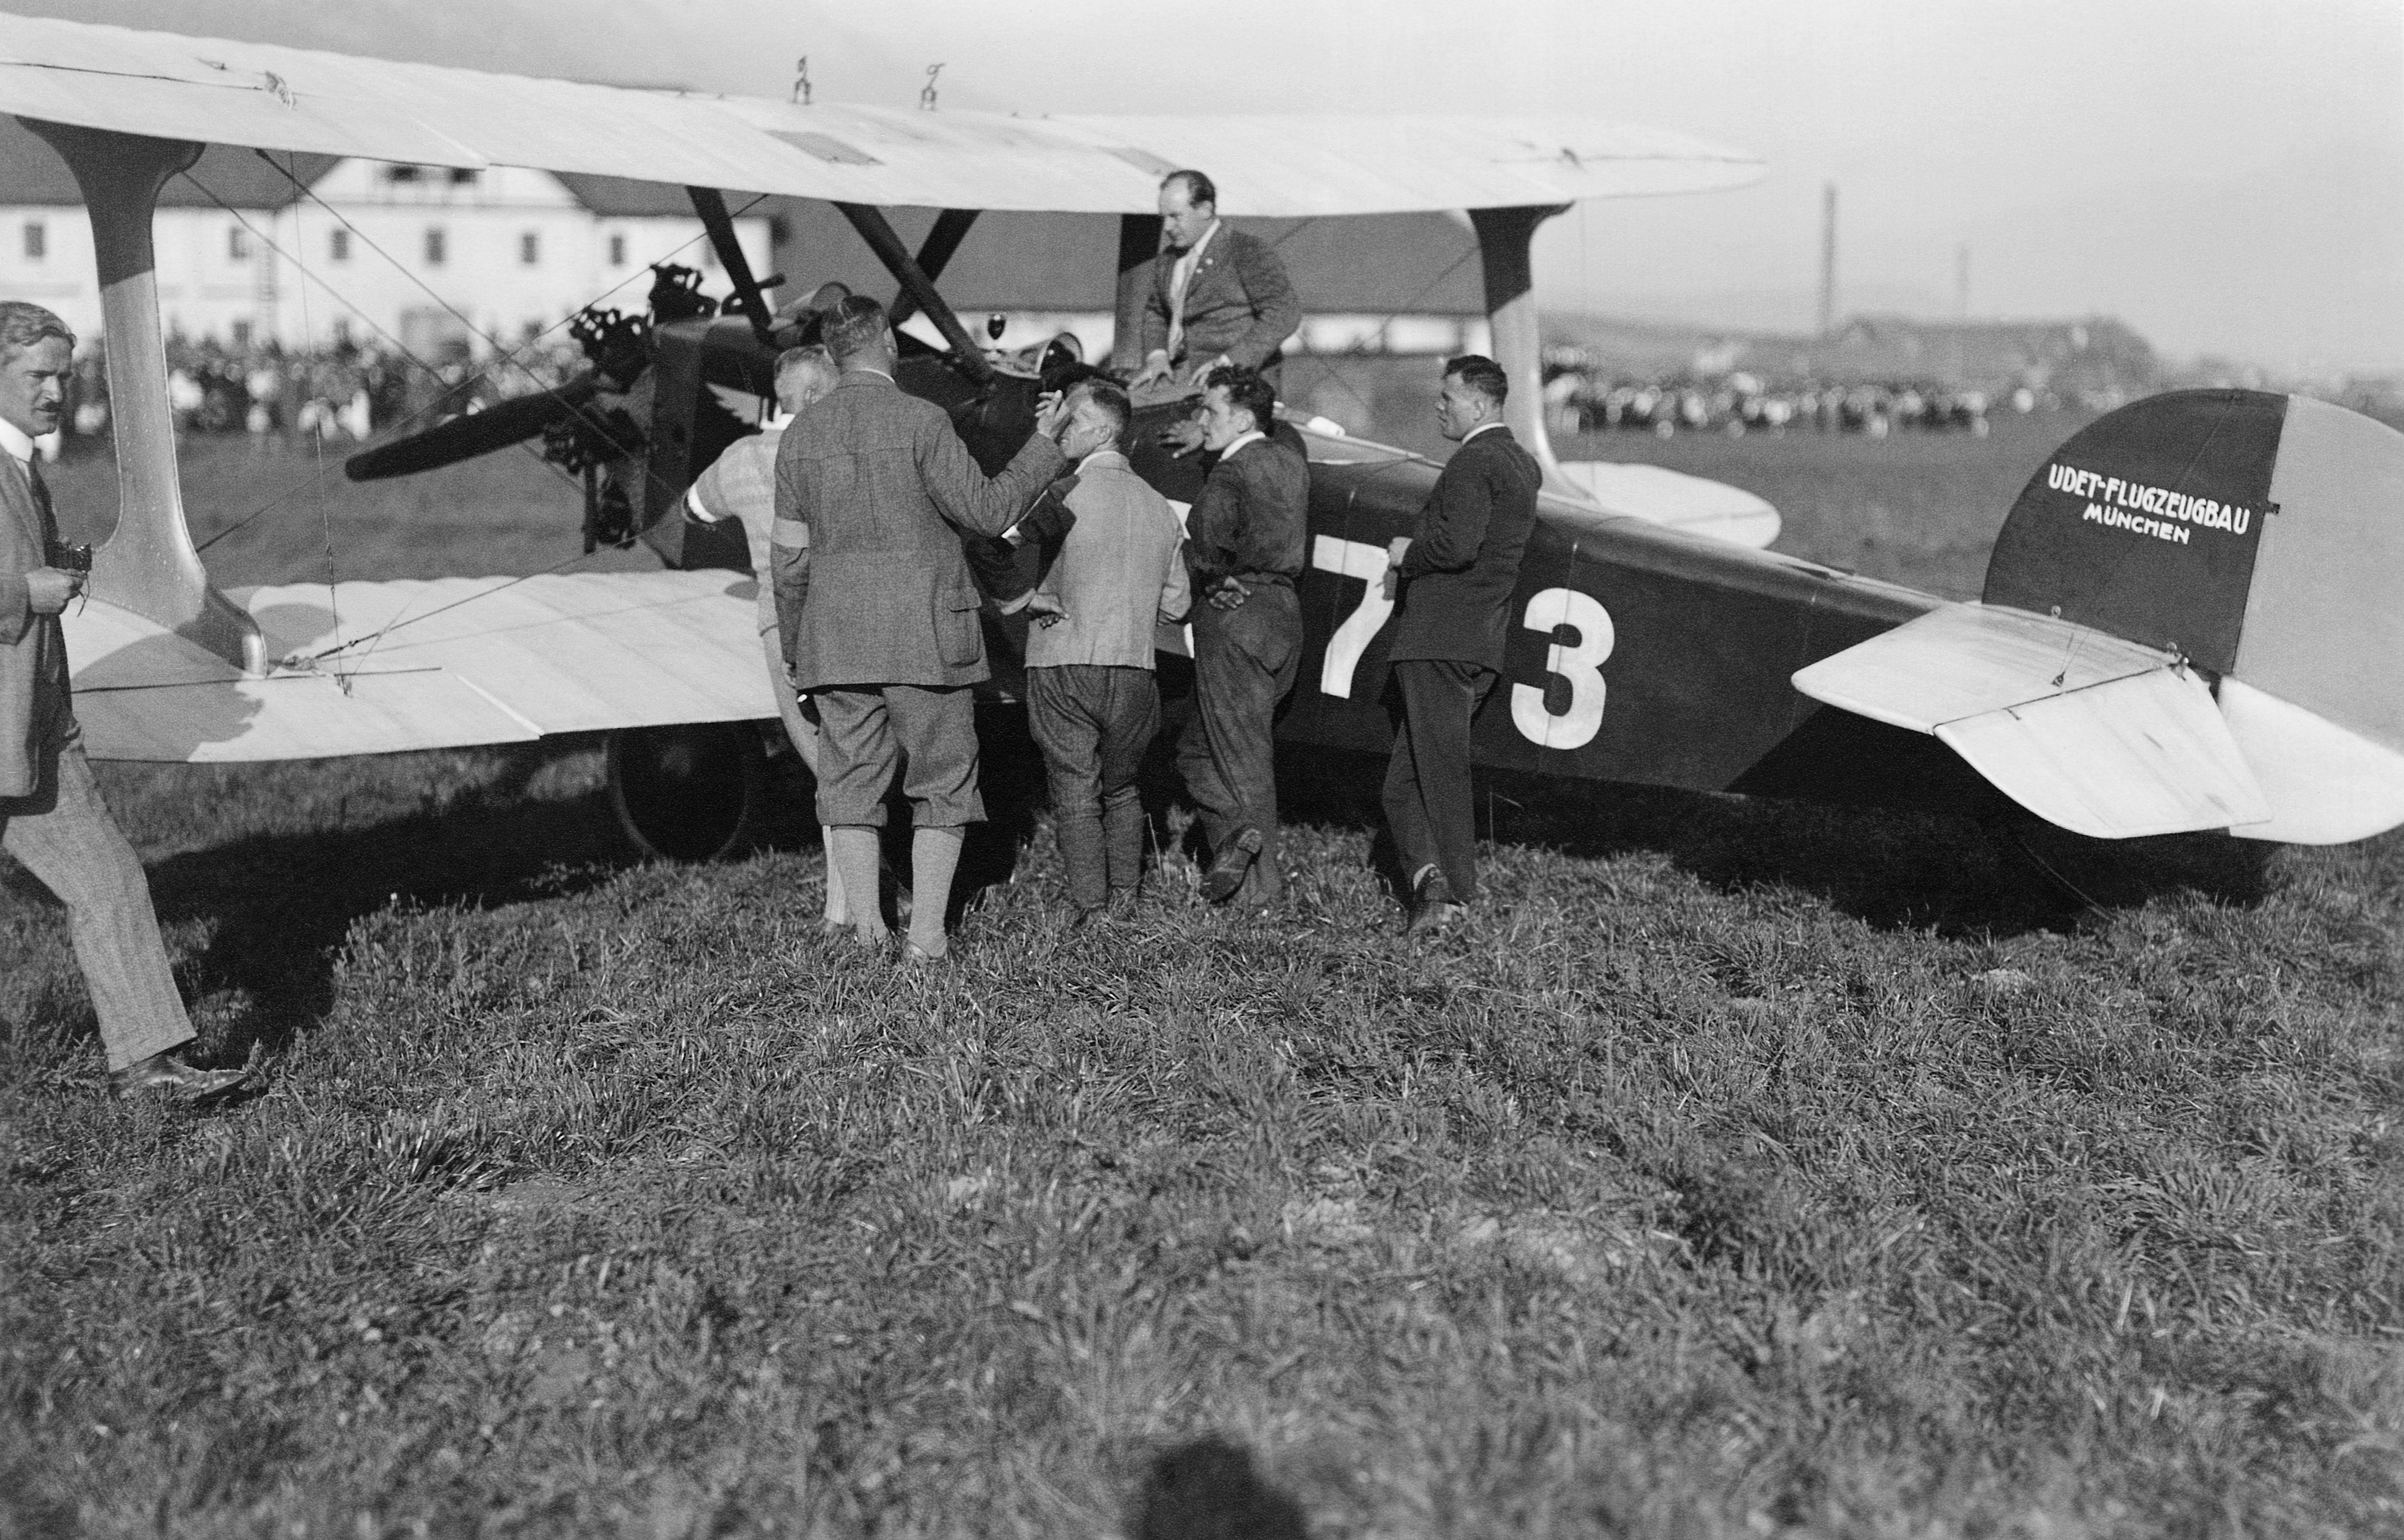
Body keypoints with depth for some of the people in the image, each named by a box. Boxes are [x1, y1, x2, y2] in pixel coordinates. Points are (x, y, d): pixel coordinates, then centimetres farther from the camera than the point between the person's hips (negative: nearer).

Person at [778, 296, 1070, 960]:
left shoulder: (798, 435, 6)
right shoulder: (921, 421, -10)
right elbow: (986, 512, -9)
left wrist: (796, 646, 18)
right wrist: (1043, 447, 3)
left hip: (837, 640, 4)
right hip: (924, 633, -4)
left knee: (851, 781, 10)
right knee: (942, 783, 6)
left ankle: (867, 930, 11)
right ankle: (927, 935, 3)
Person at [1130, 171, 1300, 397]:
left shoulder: (1250, 253, -5)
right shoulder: (1167, 259, 17)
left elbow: (1285, 313, -14)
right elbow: (1155, 310, 30)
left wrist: (1229, 361, -21)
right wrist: (1156, 356, 8)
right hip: (1178, 379, 6)